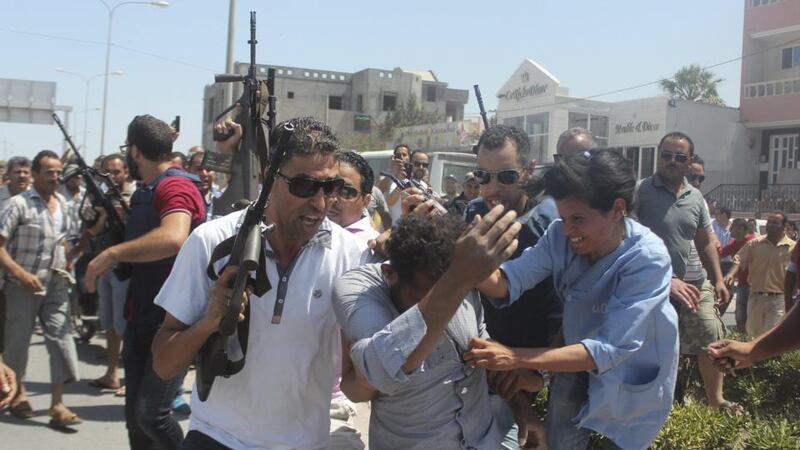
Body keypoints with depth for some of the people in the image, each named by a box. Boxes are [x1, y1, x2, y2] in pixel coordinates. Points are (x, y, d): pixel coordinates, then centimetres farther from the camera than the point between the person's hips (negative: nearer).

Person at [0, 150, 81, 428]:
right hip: (23, 285, -4)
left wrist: (66, 266, 9)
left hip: (55, 284, 5)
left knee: (61, 337, -4)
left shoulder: (62, 203, 6)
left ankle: (57, 405, -1)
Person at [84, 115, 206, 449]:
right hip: (140, 318, 9)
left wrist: (112, 254, -28)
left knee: (151, 414, -13)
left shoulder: (176, 186, -16)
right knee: (134, 416, 13)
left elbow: (173, 238, -36)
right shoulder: (144, 193, 14)